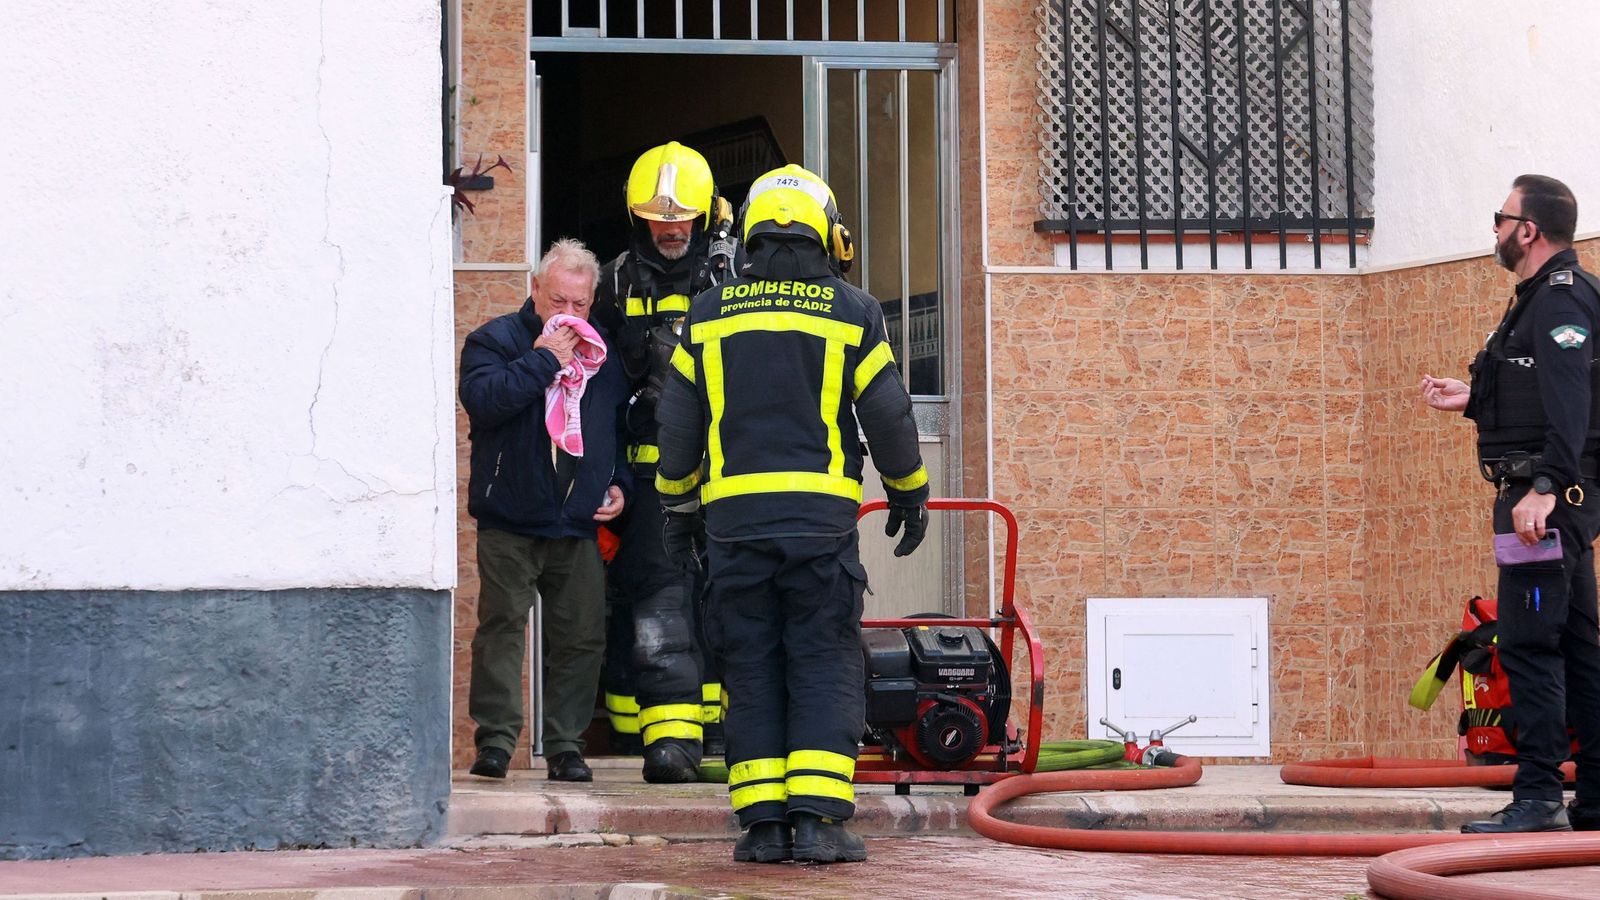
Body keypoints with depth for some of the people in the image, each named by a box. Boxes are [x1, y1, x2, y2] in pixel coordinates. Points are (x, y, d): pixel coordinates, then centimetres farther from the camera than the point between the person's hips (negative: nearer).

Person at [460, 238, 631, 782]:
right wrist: (542, 360, -17)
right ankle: (496, 738, -3)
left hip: (579, 526, 4)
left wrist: (620, 483, 12)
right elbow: (482, 399, -19)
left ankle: (566, 743, 9)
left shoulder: (603, 354, 15)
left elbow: (622, 426, 26)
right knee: (502, 626, -8)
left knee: (582, 636, 1)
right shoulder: (496, 340, 0)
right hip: (508, 521, -4)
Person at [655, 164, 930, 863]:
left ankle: (763, 821, 3)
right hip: (821, 515, -2)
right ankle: (817, 819, -7)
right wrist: (910, 494, 18)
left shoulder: (710, 314, 8)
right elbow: (888, 416, 3)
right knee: (824, 667, 0)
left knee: (751, 669, 6)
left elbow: (678, 420, 11)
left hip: (734, 517, 2)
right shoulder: (852, 312, 1)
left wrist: (677, 501, 24)